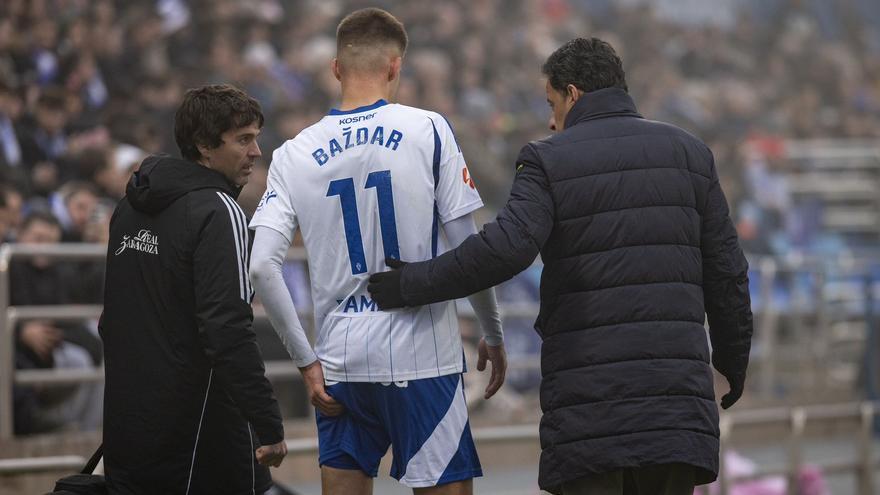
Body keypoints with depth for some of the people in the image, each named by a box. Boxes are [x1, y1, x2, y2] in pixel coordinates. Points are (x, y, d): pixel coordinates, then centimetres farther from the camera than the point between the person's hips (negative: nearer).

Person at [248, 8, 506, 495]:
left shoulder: (294, 154, 4)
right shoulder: (426, 130, -4)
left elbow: (261, 267, -5)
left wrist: (306, 361, 1)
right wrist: (493, 335, 10)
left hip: (339, 360, 3)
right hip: (421, 358, -3)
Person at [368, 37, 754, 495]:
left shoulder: (549, 160, -1)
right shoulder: (688, 153, 11)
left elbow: (504, 248, -16)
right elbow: (725, 270, 11)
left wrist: (410, 285, -8)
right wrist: (734, 359, 22)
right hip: (675, 388, 3)